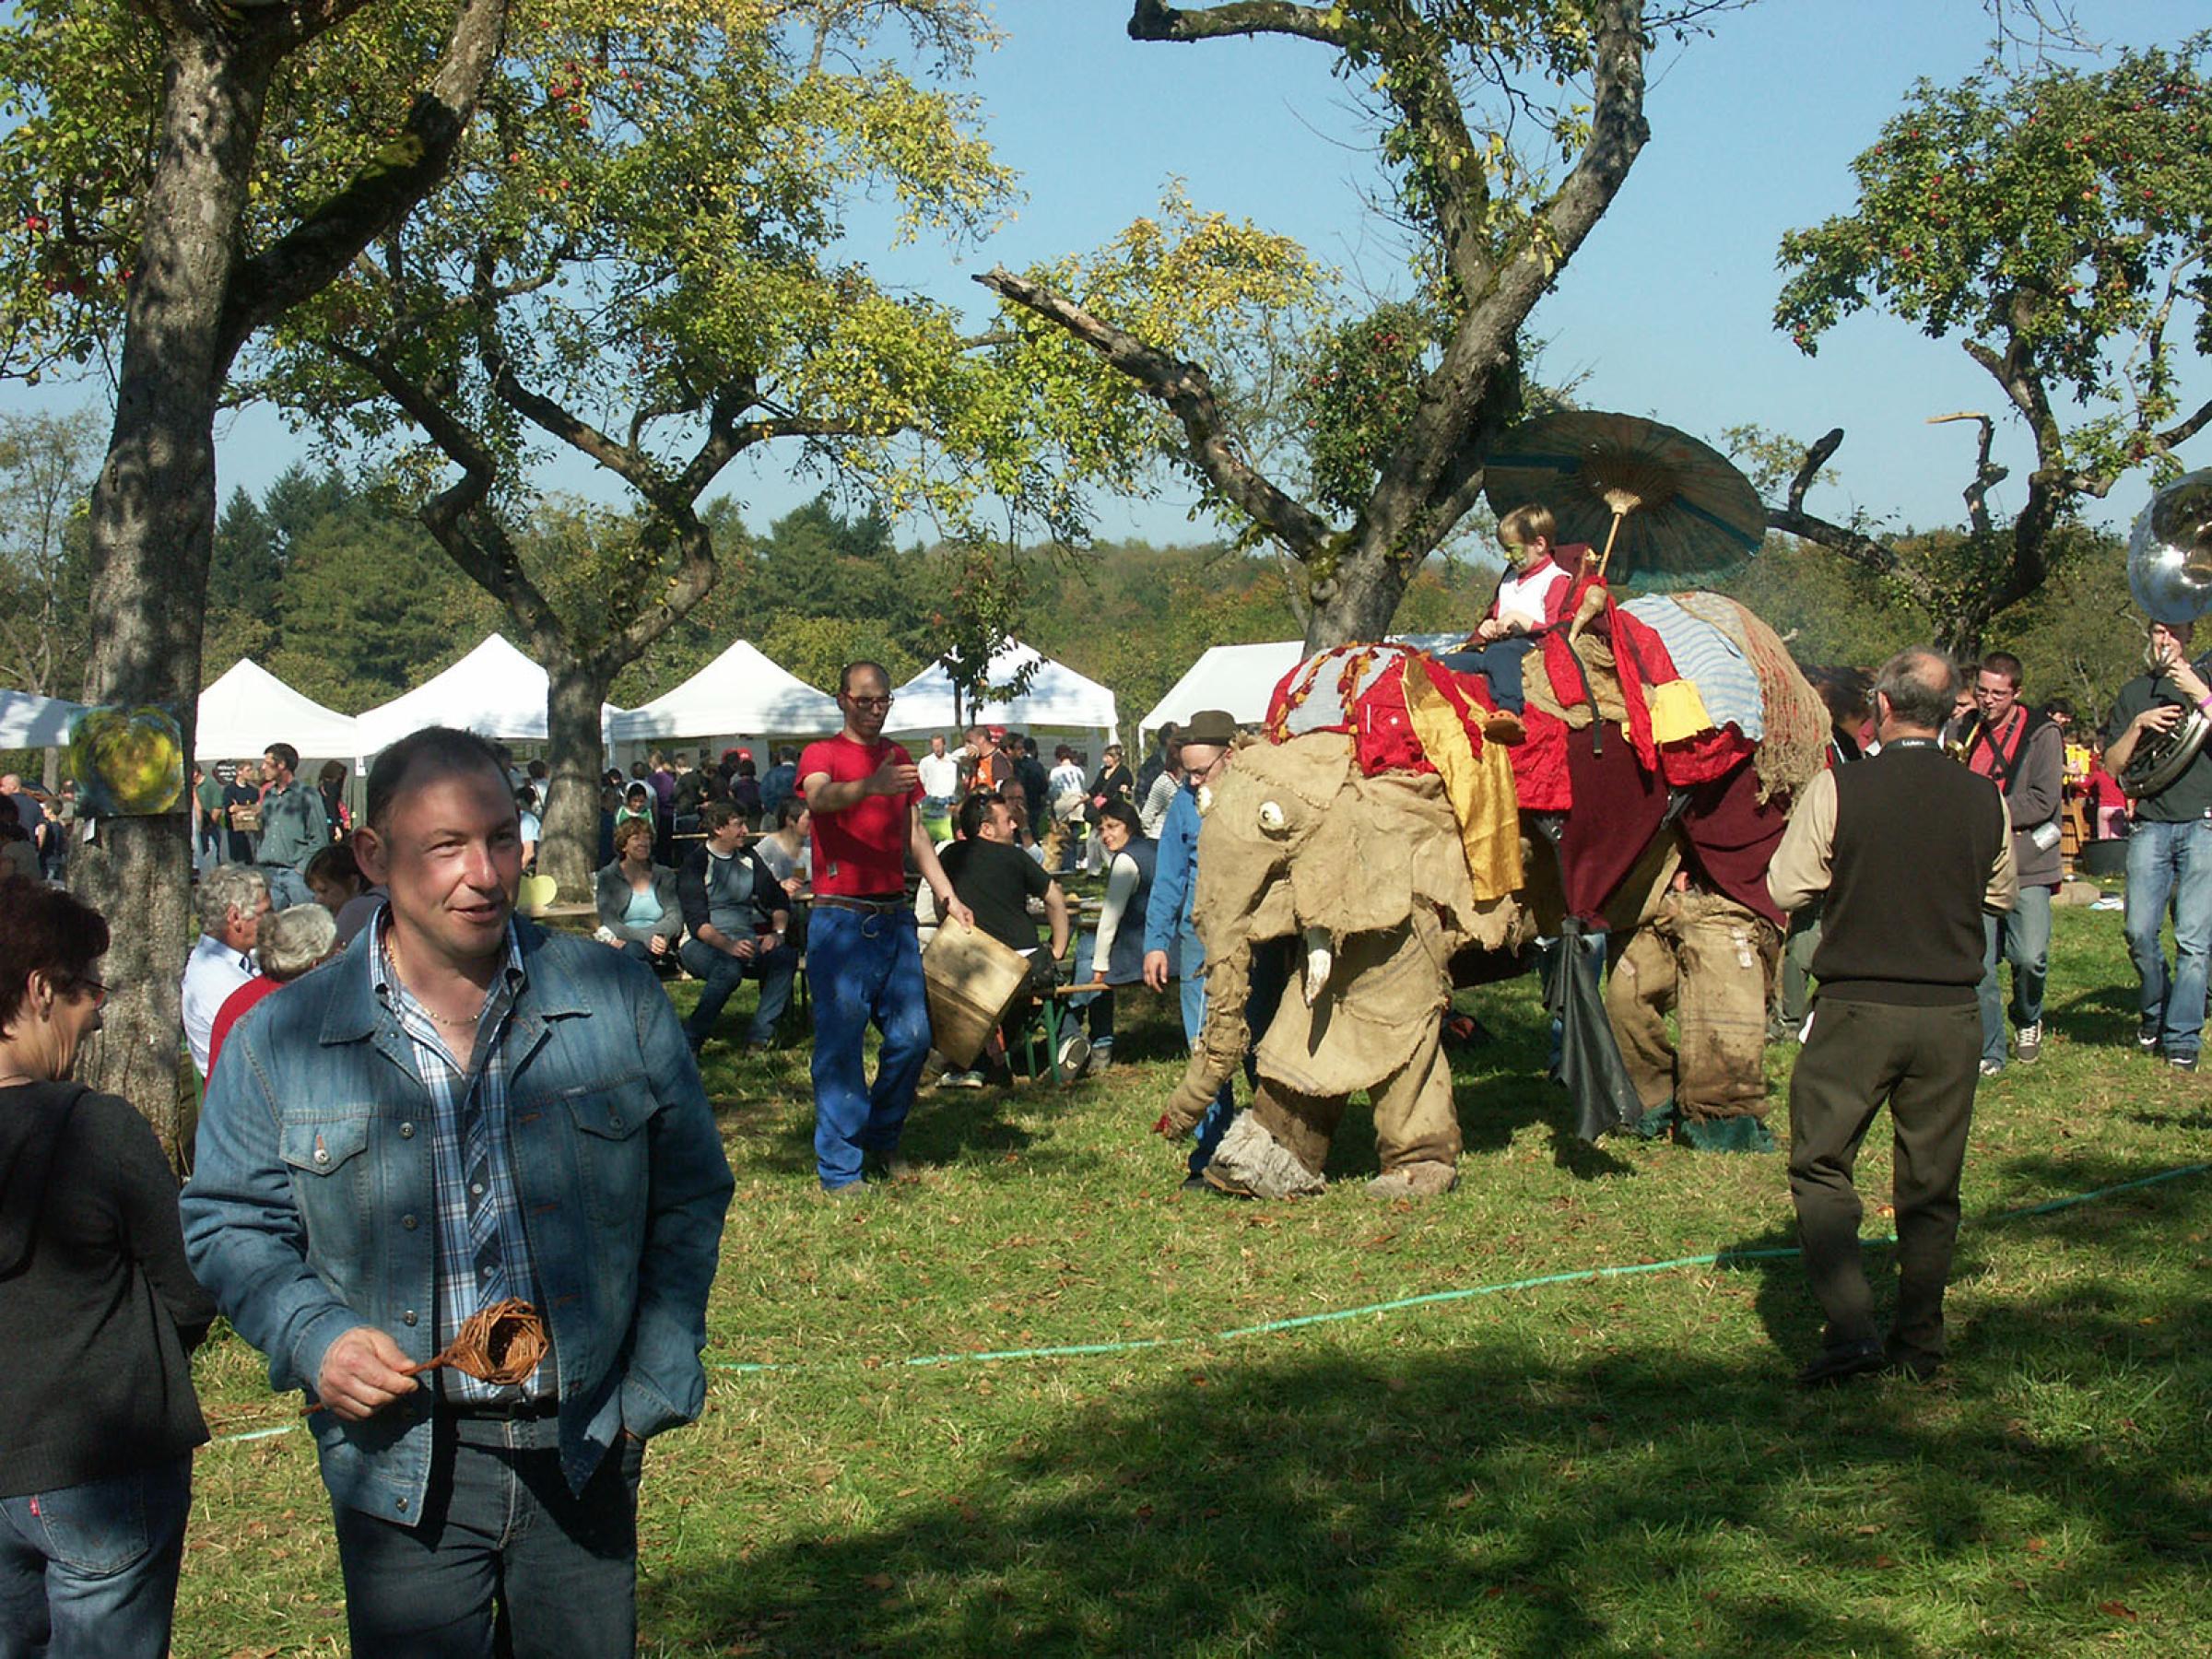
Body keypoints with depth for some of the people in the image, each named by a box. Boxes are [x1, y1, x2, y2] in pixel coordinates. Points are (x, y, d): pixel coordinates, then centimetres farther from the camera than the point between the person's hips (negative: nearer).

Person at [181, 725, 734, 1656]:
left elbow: (687, 1196, 6)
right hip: (402, 1466, -1)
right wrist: (313, 1339, -12)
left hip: (584, 1453, 1)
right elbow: (226, 1224, 6)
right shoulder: (282, 1039, -2)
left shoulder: (617, 1002, -1)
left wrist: (656, 1385, 1)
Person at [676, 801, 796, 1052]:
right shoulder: (696, 862, -3)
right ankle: (691, 1039, -26)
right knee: (729, 968, -38)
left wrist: (778, 932, -7)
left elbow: (779, 901, 15)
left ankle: (760, 1034, -23)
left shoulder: (748, 859, 14)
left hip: (746, 941, 5)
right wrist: (728, 945, -29)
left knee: (786, 955, -25)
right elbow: (697, 921, -13)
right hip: (702, 944, -5)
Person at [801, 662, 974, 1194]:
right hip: (840, 920, -5)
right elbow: (819, 798, -25)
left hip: (895, 917, 6)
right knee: (840, 1044, -5)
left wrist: (947, 896, 11)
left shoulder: (899, 760, 17)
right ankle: (839, 1166, 1)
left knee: (913, 1036, 3)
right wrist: (870, 787, -44)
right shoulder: (822, 754, -2)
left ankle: (883, 1136, 25)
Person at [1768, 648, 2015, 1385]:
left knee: (1821, 1166, 6)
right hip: (1952, 1013, 3)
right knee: (1932, 1182, 13)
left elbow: (1785, 887, -4)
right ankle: (1919, 1341, 20)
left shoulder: (1836, 791, -11)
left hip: (1858, 1007, -3)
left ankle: (1850, 1324, -8)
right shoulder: (1985, 800, -1)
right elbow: (2002, 894, 13)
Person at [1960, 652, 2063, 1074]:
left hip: (2027, 868, -3)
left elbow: (2044, 801, -10)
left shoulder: (2042, 734, -1)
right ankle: (1989, 1053, 8)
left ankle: (2027, 1020, 18)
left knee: (2030, 957, -12)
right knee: (1978, 965, -3)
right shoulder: (1967, 732, 12)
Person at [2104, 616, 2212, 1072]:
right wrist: (2138, 725, -3)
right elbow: (2113, 766, 12)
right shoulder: (2134, 692, 16)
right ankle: (2154, 1016, 20)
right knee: (2140, 932, -5)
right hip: (2151, 825, 2)